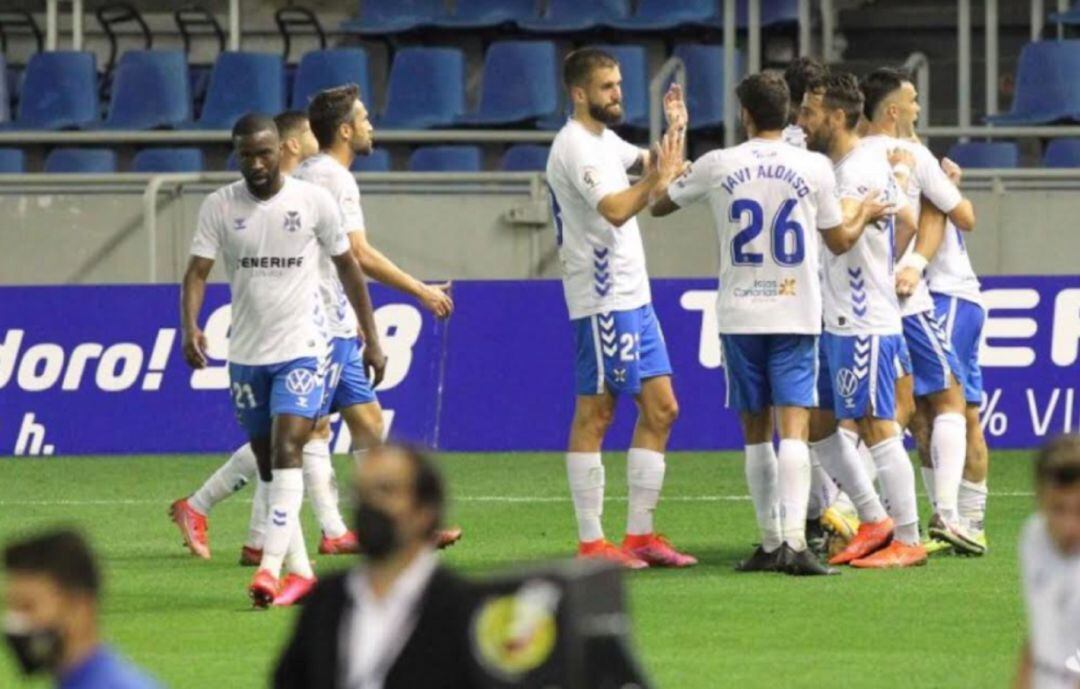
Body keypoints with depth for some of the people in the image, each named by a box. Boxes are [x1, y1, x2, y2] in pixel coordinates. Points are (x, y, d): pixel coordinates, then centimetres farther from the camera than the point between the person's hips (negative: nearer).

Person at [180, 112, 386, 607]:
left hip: (301, 349, -3)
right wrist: (190, 328, -23)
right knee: (268, 468, 8)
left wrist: (372, 339, 7)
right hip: (245, 355, 3)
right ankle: (301, 571, 17)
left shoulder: (314, 201, -3)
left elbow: (348, 268, 6)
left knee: (287, 452, -18)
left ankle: (270, 569, -24)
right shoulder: (220, 207, 0)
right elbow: (197, 272, -5)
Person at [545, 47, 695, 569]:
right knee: (595, 415, -6)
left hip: (634, 296, 10)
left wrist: (674, 130, 9)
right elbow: (617, 210, -26)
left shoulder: (604, 140, 16)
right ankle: (591, 543, -4)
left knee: (660, 409, 8)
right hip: (602, 299, -10)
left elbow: (652, 165, 24)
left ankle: (640, 534, 10)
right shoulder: (576, 146, -14)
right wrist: (658, 175, -23)